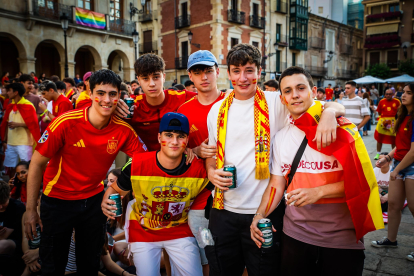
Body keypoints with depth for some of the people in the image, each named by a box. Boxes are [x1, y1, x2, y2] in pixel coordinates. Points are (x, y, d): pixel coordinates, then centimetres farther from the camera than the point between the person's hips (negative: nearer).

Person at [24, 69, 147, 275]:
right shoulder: (65, 123, -22)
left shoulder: (123, 130, -15)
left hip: (94, 199, 3)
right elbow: (37, 164, -12)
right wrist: (30, 209, -9)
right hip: (58, 200, -2)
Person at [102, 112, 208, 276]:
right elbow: (115, 189, -6)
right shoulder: (136, 165, -21)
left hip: (180, 230, 1)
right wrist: (106, 202, -24)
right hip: (143, 231, -1)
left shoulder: (200, 169, -18)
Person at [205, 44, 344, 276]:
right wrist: (211, 172, -6)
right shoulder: (217, 110, 6)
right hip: (224, 210, 4)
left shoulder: (276, 103, -5)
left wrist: (329, 113, -28)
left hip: (265, 212, -3)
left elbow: (336, 107, -5)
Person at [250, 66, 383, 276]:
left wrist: (318, 192, -22)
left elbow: (362, 179, -11)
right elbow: (276, 184, 7)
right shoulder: (281, 137, 5)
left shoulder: (341, 128, -8)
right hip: (295, 235, 3)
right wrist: (260, 215, -8)